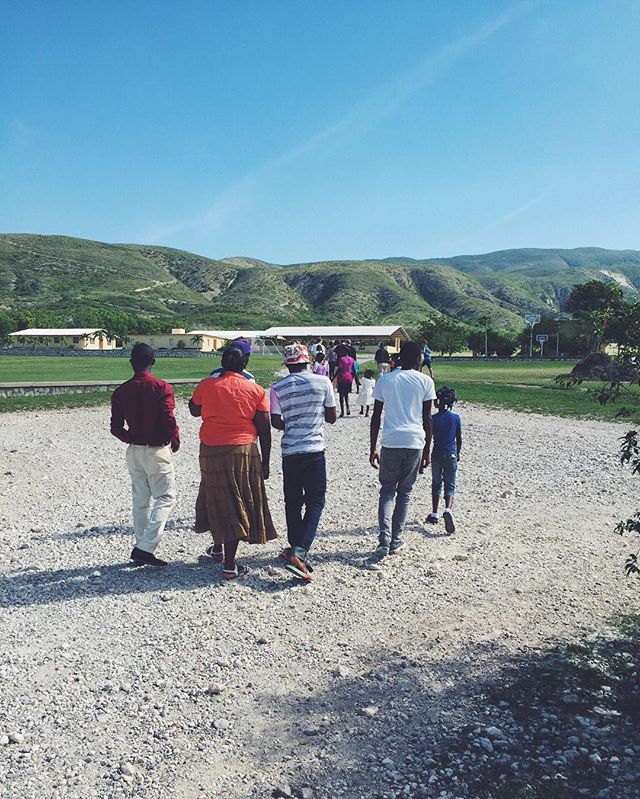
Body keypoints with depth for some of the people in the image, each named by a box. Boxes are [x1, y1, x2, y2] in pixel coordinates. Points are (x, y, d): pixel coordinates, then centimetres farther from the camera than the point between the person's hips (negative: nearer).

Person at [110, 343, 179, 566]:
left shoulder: (121, 391, 2)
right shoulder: (162, 388, -13)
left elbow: (116, 428, 3)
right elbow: (169, 421, -19)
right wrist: (175, 440, 0)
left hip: (134, 451, 5)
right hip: (158, 450, -5)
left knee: (140, 501, 14)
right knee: (165, 498, 5)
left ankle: (141, 548, 19)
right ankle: (146, 548, -4)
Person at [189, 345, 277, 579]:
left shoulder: (206, 385, -1)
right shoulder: (256, 391, -3)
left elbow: (194, 411, 17)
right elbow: (264, 430, -2)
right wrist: (265, 462, 6)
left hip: (210, 452, 2)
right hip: (243, 451, -2)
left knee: (216, 499, 20)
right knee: (237, 504, 5)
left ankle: (218, 547, 39)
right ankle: (230, 566, 7)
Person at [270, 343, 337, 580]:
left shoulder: (278, 387, 0)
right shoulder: (322, 381, -3)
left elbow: (276, 423, -1)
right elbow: (332, 418, 4)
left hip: (290, 452, 2)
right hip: (315, 450, -2)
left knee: (293, 502, 15)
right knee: (315, 502, 5)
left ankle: (296, 550, 24)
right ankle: (299, 552, -10)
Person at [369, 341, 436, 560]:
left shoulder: (385, 380, 7)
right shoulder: (425, 381, 3)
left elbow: (376, 416, 6)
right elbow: (427, 420, 3)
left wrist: (373, 449, 12)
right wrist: (426, 452, 11)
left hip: (390, 441, 0)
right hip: (415, 442, 0)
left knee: (387, 490, 11)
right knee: (405, 492, 14)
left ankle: (384, 541, -6)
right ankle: (396, 541, 19)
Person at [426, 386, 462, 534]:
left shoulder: (433, 418, -8)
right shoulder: (456, 418, -3)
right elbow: (459, 439, 3)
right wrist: (458, 453, 17)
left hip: (437, 455, 0)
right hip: (451, 455, 0)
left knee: (436, 484, 13)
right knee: (450, 485, 4)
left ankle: (434, 514, 17)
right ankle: (448, 509, -20)